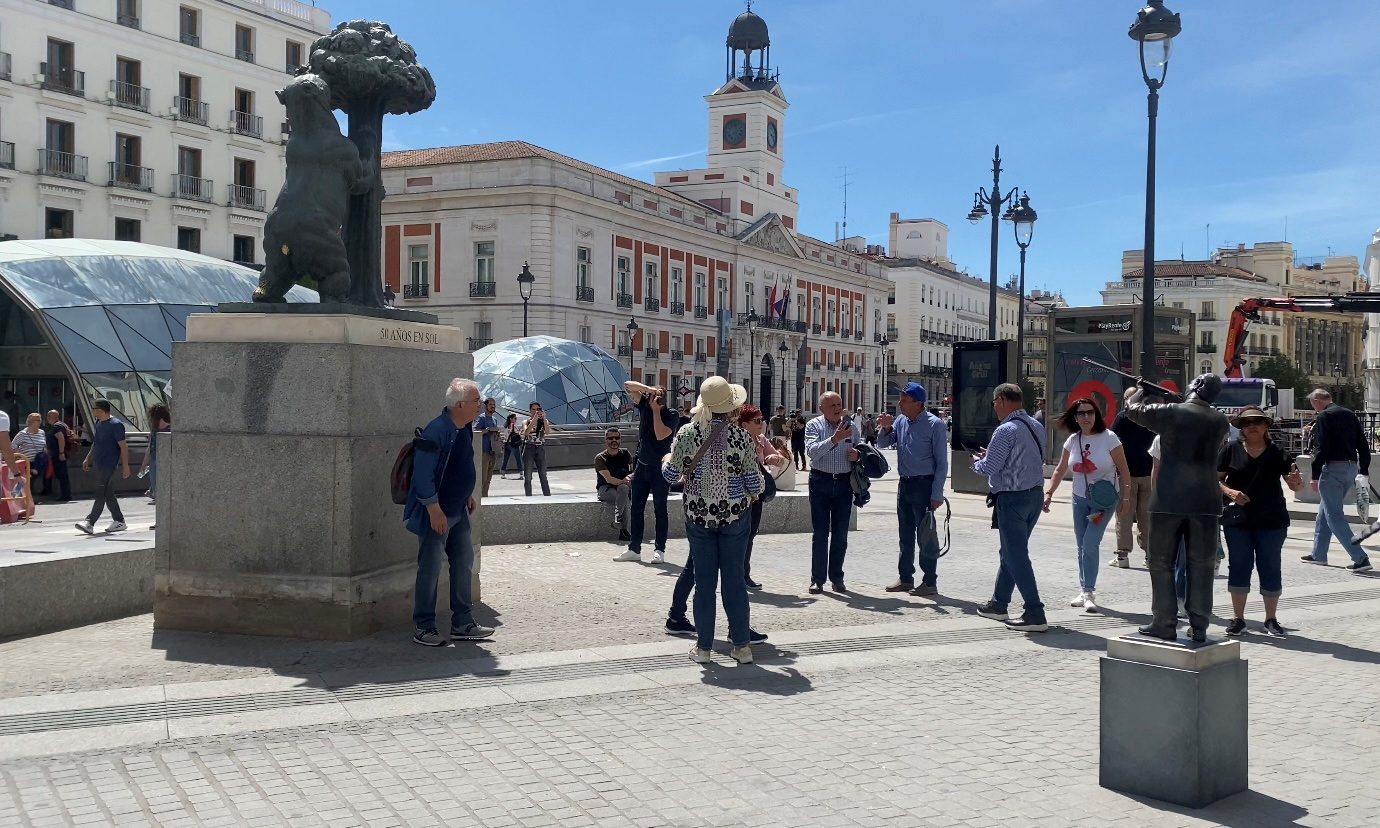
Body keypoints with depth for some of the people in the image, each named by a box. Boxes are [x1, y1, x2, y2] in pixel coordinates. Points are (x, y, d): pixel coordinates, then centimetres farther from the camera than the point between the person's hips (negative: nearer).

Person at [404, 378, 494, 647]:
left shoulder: (465, 428, 5)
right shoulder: (436, 432, -24)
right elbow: (423, 474, -24)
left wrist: (468, 495, 19)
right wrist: (435, 510, -23)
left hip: (458, 511, 9)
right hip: (436, 514, -9)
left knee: (464, 562, 13)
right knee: (430, 569, 1)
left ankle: (462, 624, 22)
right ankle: (424, 628, 13)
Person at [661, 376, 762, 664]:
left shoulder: (687, 433, -8)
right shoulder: (741, 436, -10)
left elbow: (670, 474, -1)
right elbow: (754, 484, -6)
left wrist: (666, 461, 20)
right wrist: (755, 487, 17)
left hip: (698, 515, 1)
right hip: (735, 515, 0)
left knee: (704, 579, 8)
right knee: (734, 578, 8)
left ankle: (703, 647, 13)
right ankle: (742, 645, 13)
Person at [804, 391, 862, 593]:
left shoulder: (852, 426, 7)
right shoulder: (813, 426, -2)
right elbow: (812, 452, -17)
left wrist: (858, 455, -7)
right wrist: (834, 439, -27)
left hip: (844, 483, 3)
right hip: (821, 482, -2)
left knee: (841, 533, 7)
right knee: (820, 533, 2)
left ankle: (836, 578, 16)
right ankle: (817, 579, 8)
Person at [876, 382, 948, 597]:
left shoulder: (934, 424, -11)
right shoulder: (900, 421, 6)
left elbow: (941, 462, -11)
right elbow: (882, 444, 13)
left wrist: (937, 494, -15)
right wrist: (886, 428, -8)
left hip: (924, 484, -7)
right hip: (904, 483, 7)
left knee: (925, 535, -3)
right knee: (906, 534, 14)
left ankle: (930, 582, 5)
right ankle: (905, 578, 24)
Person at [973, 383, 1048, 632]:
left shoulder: (1006, 430, -19)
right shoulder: (1036, 426, 9)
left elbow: (989, 467, -19)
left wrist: (977, 461, 5)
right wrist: (990, 455, 17)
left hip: (1012, 499, -9)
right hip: (1035, 494, 9)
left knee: (1016, 556, -4)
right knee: (1010, 551, 19)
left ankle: (1035, 615, -5)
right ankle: (998, 604, 30)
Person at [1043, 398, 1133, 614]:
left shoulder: (1109, 438, -13)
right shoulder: (1072, 441, -1)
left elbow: (1123, 469, -9)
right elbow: (1060, 470, 8)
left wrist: (1126, 496, -11)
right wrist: (1049, 493, 2)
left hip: (1104, 499, -5)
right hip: (1080, 499, 5)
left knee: (1090, 545, -13)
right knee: (1082, 547, 9)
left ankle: (1089, 593, -6)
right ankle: (1084, 591, 19)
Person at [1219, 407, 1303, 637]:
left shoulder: (1277, 452, -1)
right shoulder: (1232, 450, -1)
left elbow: (1296, 485, -4)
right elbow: (1216, 479, 2)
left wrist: (1296, 481, -27)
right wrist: (1230, 492, -16)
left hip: (1271, 521, 0)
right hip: (1238, 519, 0)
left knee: (1270, 568, 5)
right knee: (1239, 566, 4)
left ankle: (1271, 619, 17)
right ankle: (1238, 618, 13)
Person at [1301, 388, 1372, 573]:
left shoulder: (1323, 417, -9)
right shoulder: (1349, 414, 14)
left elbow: (1321, 449, -16)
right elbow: (1363, 445, 14)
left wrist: (1315, 476, -15)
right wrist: (1364, 470, 19)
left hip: (1333, 468, -9)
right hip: (1352, 467, 9)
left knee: (1334, 516, -6)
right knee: (1325, 510, 20)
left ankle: (1360, 558, -14)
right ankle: (1318, 554, 27)